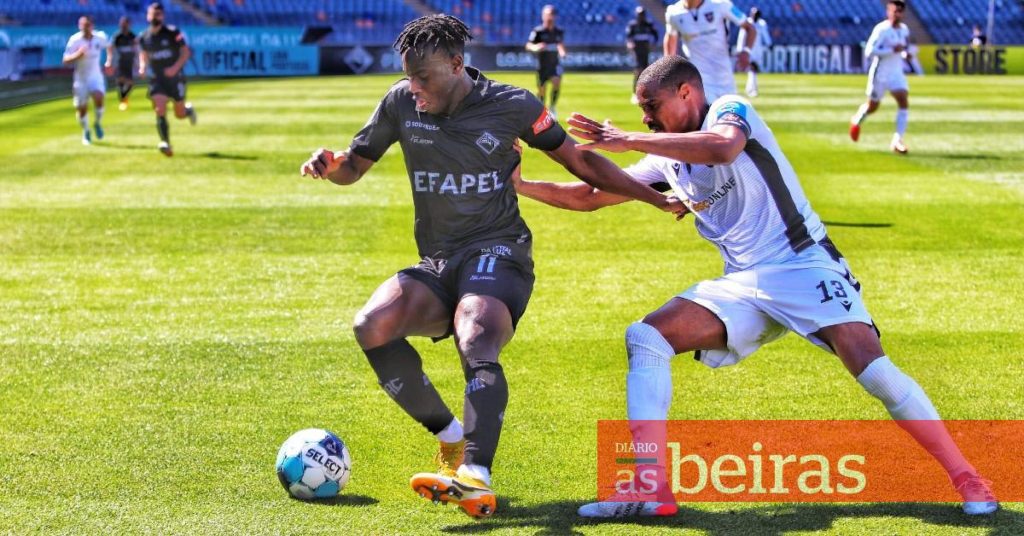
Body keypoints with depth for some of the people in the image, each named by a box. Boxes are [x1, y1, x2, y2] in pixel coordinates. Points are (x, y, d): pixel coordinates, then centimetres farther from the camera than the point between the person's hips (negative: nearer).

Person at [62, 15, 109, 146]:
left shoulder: (100, 37, -7)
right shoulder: (74, 40, -16)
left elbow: (108, 46, 17)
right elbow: (66, 60, -20)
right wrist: (78, 54, -36)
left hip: (95, 76, 1)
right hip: (80, 78, -1)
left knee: (99, 98, -25)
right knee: (82, 108, 4)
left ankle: (97, 123, 3)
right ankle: (86, 132, 31)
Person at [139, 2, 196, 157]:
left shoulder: (172, 33, -11)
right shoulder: (144, 38, 1)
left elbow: (186, 52, -8)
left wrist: (176, 67, -23)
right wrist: (142, 67, -4)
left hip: (175, 77, -2)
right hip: (157, 79, 2)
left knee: (179, 114, 7)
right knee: (160, 110, -18)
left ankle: (189, 109, 44)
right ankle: (165, 143, -20)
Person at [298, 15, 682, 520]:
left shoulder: (512, 106, -3)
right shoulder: (400, 104, 4)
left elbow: (580, 161, 8)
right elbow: (354, 166, 16)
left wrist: (659, 199, 7)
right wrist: (329, 165, -9)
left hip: (497, 251, -4)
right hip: (437, 264, 4)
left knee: (477, 344, -34)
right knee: (372, 327, -24)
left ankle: (475, 479, -52)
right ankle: (449, 435, -6)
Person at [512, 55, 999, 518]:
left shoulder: (729, 110, -7)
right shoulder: (666, 160, 14)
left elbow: (723, 147, -31)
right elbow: (590, 197, 20)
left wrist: (629, 140, -26)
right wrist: (519, 185, 11)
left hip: (804, 265, -7)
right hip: (743, 285, 7)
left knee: (872, 369, -23)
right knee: (644, 338, -10)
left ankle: (966, 478, -7)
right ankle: (649, 489, -17)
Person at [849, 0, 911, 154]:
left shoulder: (904, 30, 4)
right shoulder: (881, 29, -18)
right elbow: (869, 51, -25)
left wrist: (904, 53, 1)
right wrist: (892, 50, -28)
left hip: (897, 74, 5)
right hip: (880, 74, -5)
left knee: (904, 102, -15)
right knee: (873, 107, 11)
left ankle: (897, 140, -16)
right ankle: (858, 120, 47)